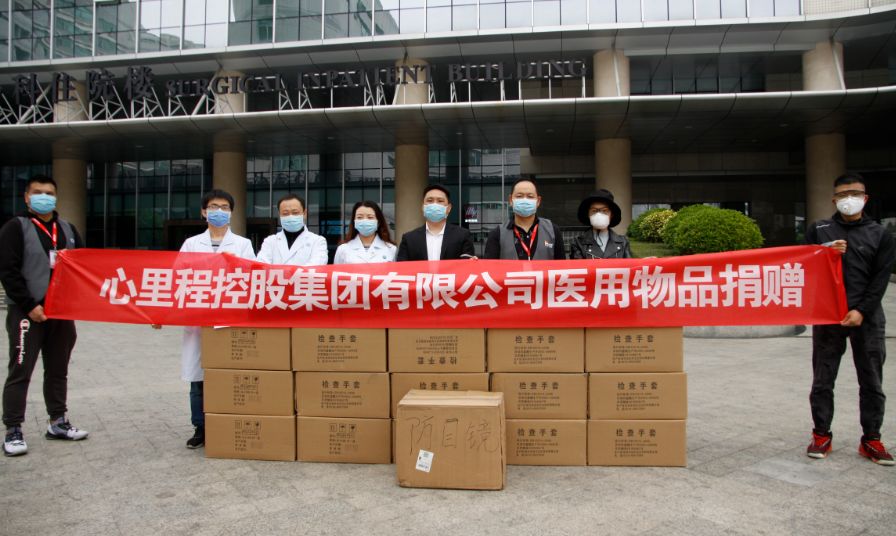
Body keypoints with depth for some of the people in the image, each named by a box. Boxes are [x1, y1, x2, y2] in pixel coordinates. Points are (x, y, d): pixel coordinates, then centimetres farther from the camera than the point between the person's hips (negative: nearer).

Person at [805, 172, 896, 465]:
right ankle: (822, 435, 15)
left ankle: (871, 439, 16)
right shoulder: (818, 230, 9)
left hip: (866, 317, 0)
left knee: (871, 381, 5)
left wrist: (861, 311, -12)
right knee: (823, 379, 4)